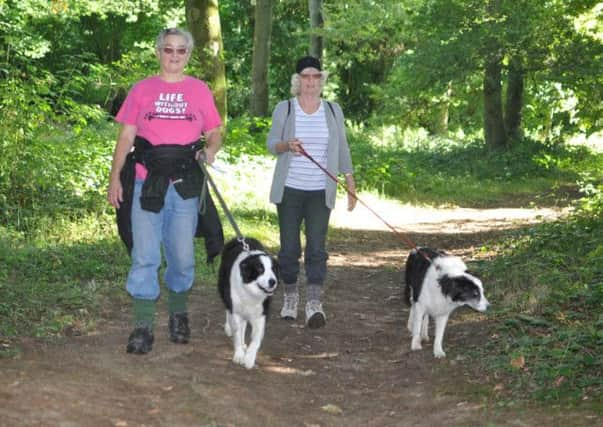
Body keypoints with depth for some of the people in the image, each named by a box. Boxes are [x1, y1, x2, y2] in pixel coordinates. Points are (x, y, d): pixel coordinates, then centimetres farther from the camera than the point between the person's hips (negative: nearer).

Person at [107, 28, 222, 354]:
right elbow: (126, 137, 6)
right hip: (147, 185, -1)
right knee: (144, 257, -2)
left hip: (185, 186, 1)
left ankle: (178, 315, 28)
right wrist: (115, 177, -1)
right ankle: (143, 327, 2)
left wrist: (210, 150, -11)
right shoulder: (142, 90, 6)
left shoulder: (200, 90, 8)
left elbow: (214, 134, 12)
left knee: (182, 257, 7)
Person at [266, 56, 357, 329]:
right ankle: (290, 295, 20)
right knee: (289, 246, 3)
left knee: (317, 246, -8)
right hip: (290, 189, 0)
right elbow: (271, 144, 0)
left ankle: (314, 303, -11)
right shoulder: (284, 109, 2)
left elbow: (342, 150, 11)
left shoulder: (333, 110, 8)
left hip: (320, 192, 1)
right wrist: (287, 145, -23)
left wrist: (351, 186, 7)